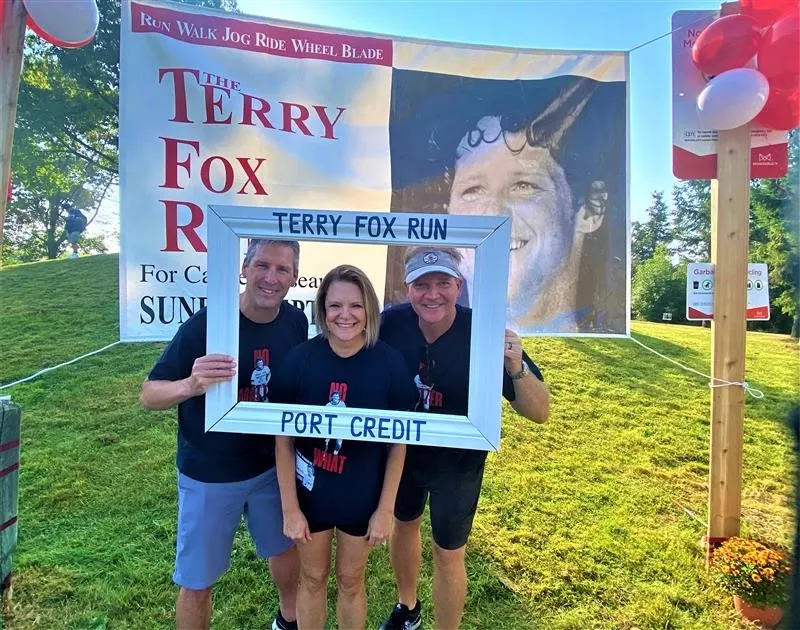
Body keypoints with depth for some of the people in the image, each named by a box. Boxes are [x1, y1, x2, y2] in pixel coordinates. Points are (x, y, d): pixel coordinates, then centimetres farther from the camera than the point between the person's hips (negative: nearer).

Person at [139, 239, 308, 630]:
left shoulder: (296, 323, -10)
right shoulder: (204, 323, -23)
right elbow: (149, 396, -17)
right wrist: (190, 385, -39)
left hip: (273, 466, 4)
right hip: (209, 474, -4)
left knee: (286, 546, 24)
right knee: (197, 581, 13)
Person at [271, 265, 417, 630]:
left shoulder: (389, 362, -17)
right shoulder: (300, 358, -16)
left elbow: (398, 442, -8)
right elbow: (283, 439, -8)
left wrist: (386, 508, -5)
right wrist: (289, 507, -6)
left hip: (363, 497, 0)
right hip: (309, 493, 1)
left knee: (351, 580, 22)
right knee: (312, 578, 23)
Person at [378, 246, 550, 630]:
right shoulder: (391, 323, -21)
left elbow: (539, 413, -25)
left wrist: (517, 368, -44)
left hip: (458, 462, -3)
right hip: (402, 451, 4)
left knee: (447, 554, 11)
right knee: (403, 525, 25)